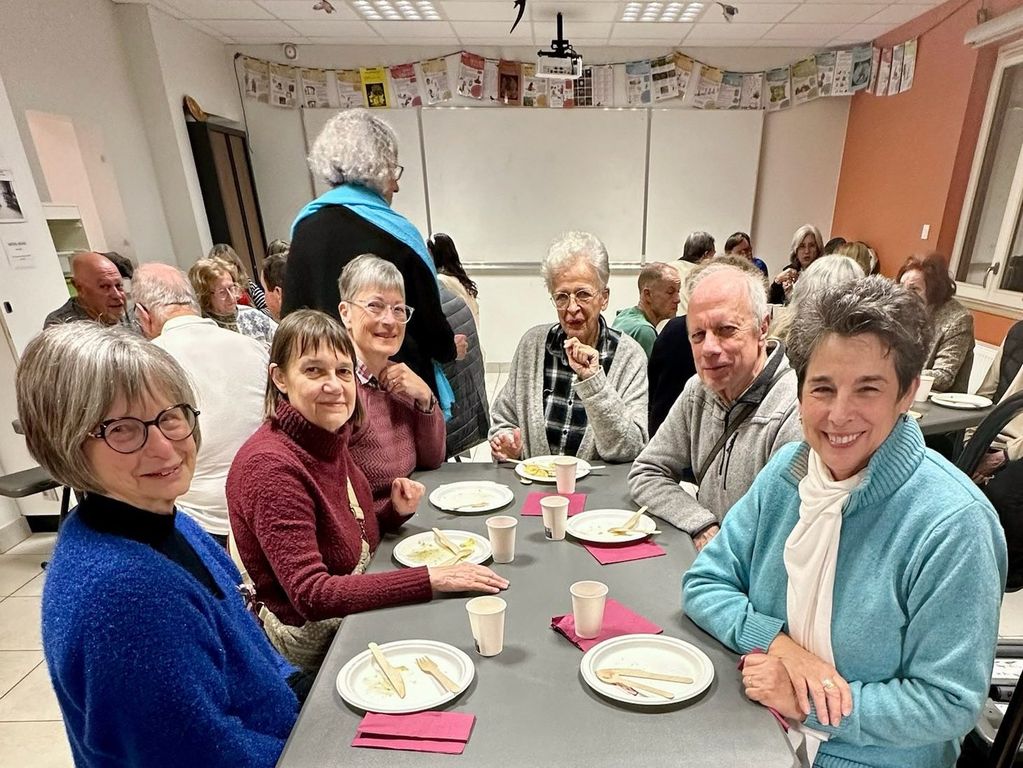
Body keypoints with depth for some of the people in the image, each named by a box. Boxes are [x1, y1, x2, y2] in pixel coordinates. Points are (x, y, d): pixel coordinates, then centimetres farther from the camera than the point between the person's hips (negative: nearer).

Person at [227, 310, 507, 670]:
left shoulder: (330, 440, -1)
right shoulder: (271, 466, -25)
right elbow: (311, 594, -28)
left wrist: (396, 511, -8)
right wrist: (429, 579, -31)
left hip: (357, 609, 7)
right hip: (312, 637, -7)